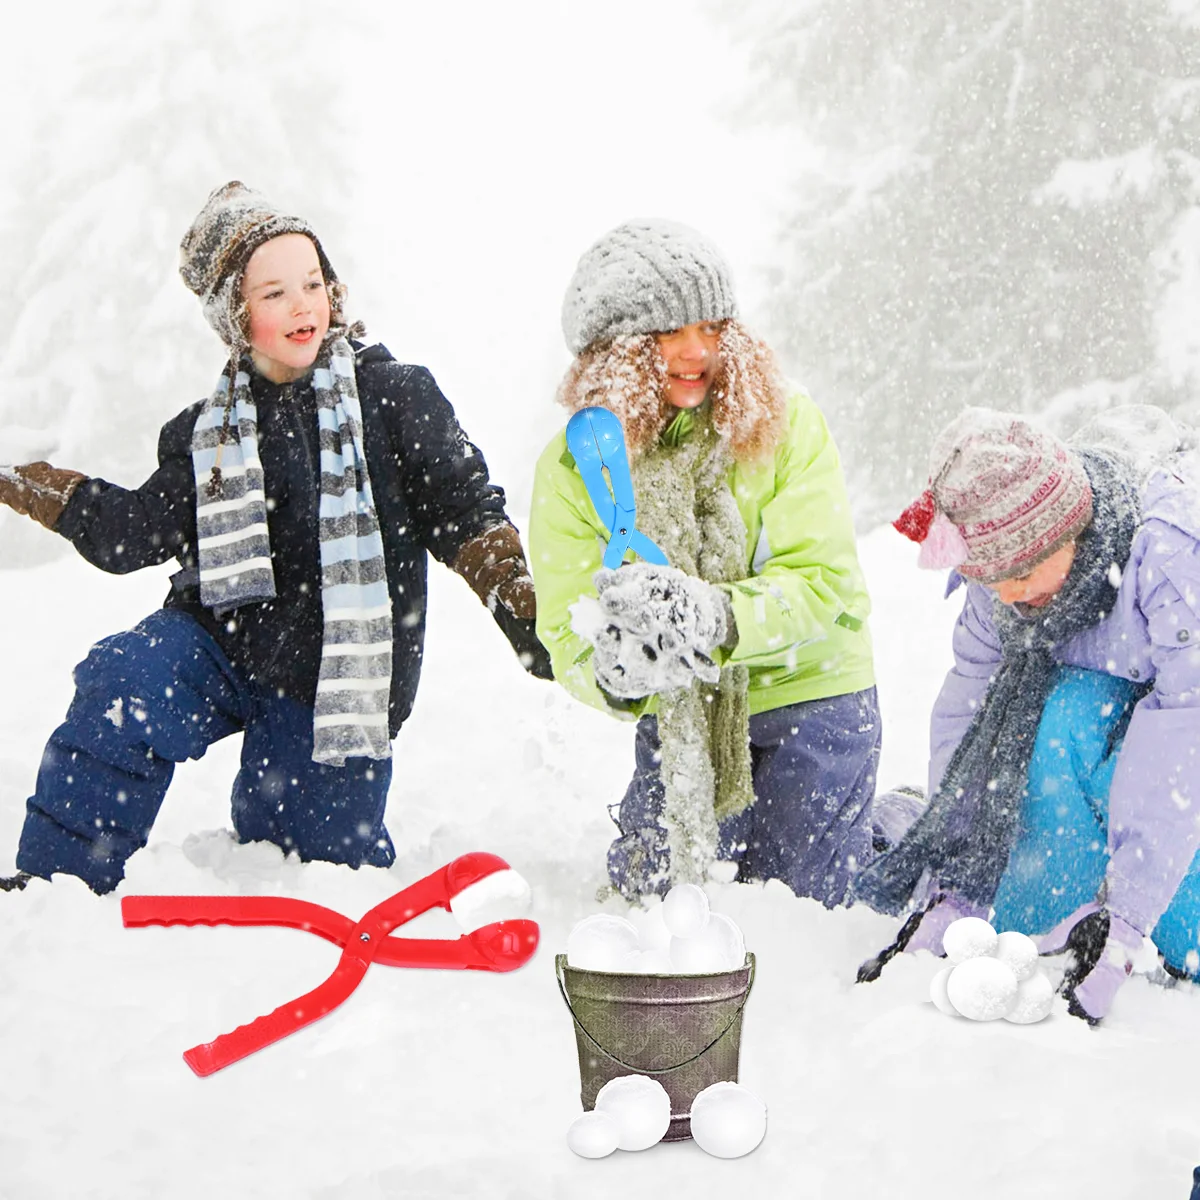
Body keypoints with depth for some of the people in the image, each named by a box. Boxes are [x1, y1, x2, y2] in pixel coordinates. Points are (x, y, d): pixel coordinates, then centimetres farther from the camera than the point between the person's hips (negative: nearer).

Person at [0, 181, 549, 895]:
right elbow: (138, 532, 7)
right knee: (121, 689, -27)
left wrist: (527, 614, -9)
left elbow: (467, 516, 0)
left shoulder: (397, 395, -2)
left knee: (306, 852, 2)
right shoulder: (208, 432, 8)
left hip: (335, 679, -2)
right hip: (221, 642, 2)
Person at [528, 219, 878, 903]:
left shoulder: (786, 425, -15)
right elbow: (567, 635, -15)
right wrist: (613, 674, -41)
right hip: (676, 721, 2)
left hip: (809, 699, -2)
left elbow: (828, 582, -21)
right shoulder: (572, 468, -9)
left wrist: (716, 616, -40)